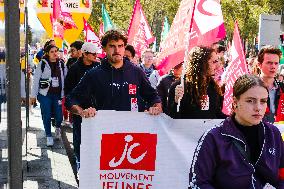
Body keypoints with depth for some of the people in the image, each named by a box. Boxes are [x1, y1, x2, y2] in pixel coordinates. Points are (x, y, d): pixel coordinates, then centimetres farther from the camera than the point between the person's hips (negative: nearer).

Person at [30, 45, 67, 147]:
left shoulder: (61, 64, 7)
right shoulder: (42, 64, -3)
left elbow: (65, 79, 11)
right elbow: (36, 80, -2)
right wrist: (33, 95, -2)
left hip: (57, 94, 2)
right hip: (45, 94, -2)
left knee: (59, 116, -3)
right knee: (47, 116, 1)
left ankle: (58, 127, 31)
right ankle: (48, 136, 17)